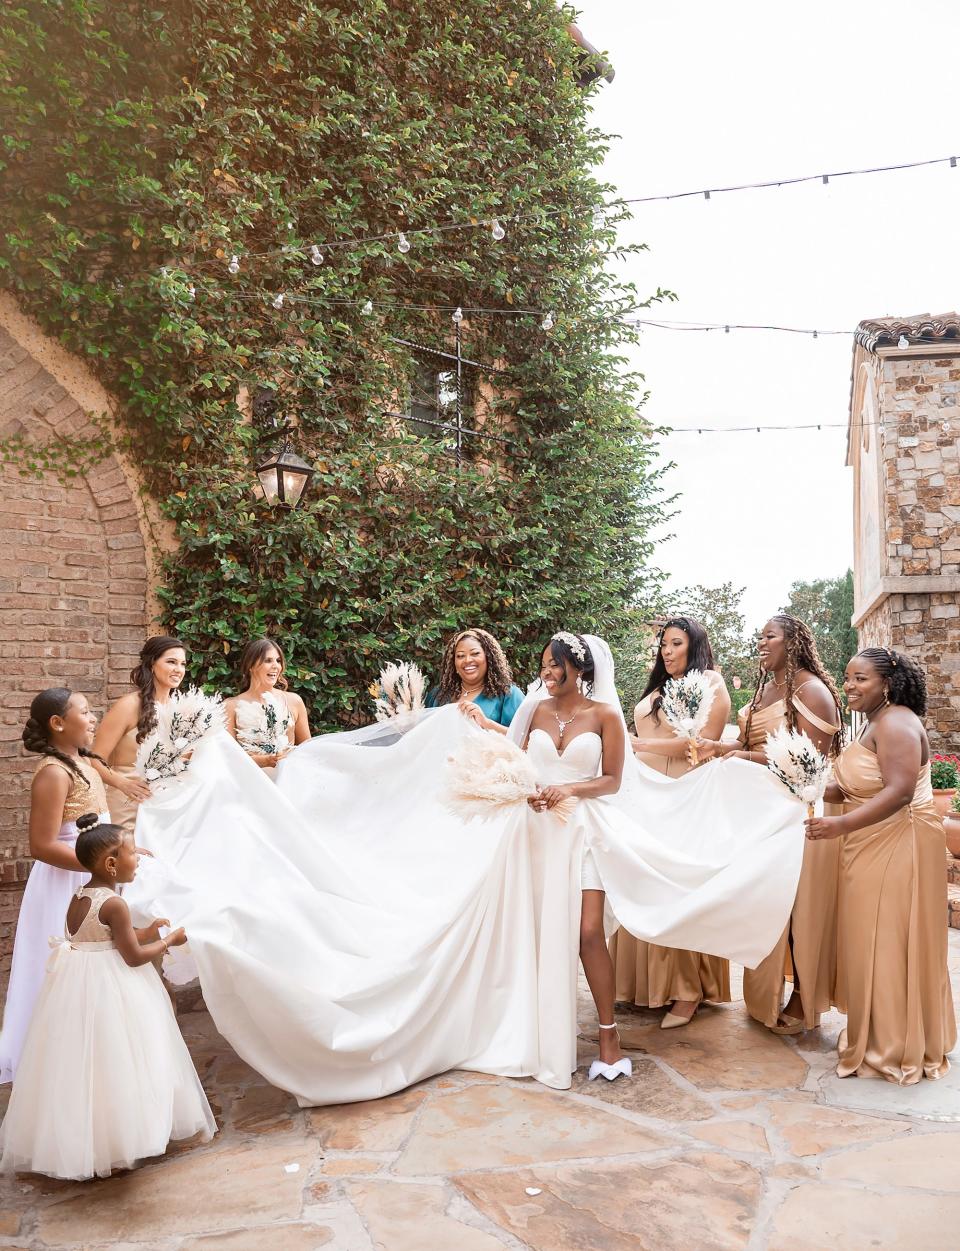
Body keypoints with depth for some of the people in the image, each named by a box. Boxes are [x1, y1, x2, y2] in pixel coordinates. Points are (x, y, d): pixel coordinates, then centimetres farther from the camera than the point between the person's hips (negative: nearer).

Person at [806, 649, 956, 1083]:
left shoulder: (895, 723, -17)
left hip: (899, 848, -9)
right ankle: (880, 1037, 27)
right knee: (872, 945, 15)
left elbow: (899, 791, -28)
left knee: (890, 947, 0)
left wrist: (842, 825, -34)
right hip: (873, 849, 9)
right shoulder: (873, 724, 15)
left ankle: (897, 1049, 13)